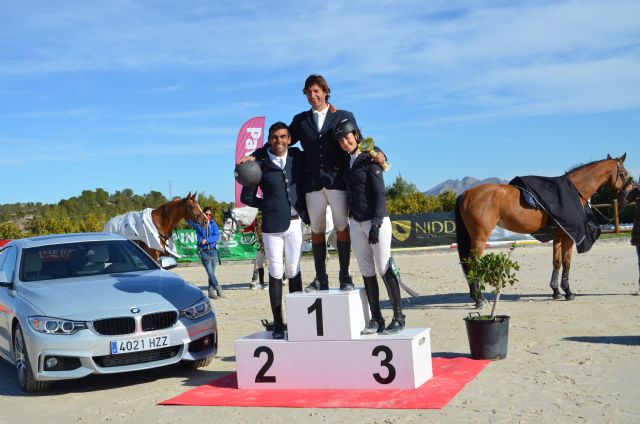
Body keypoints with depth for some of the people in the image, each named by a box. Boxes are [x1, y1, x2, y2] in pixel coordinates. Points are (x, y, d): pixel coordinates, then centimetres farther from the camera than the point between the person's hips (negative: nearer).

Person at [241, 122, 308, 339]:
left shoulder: (297, 157, 5)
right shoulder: (261, 164, -2)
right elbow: (247, 197, 3)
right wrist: (269, 206, -1)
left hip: (295, 223, 2)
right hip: (272, 225, -2)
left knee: (294, 272, 8)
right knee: (276, 274, 2)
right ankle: (278, 324, 7)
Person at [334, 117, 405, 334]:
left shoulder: (370, 159, -7)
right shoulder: (346, 162, 11)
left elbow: (380, 193, -11)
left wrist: (376, 223, -17)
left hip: (376, 220, -6)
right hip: (356, 223, 6)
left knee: (385, 269, -6)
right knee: (366, 271, 5)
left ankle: (398, 317, 0)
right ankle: (376, 318, 10)